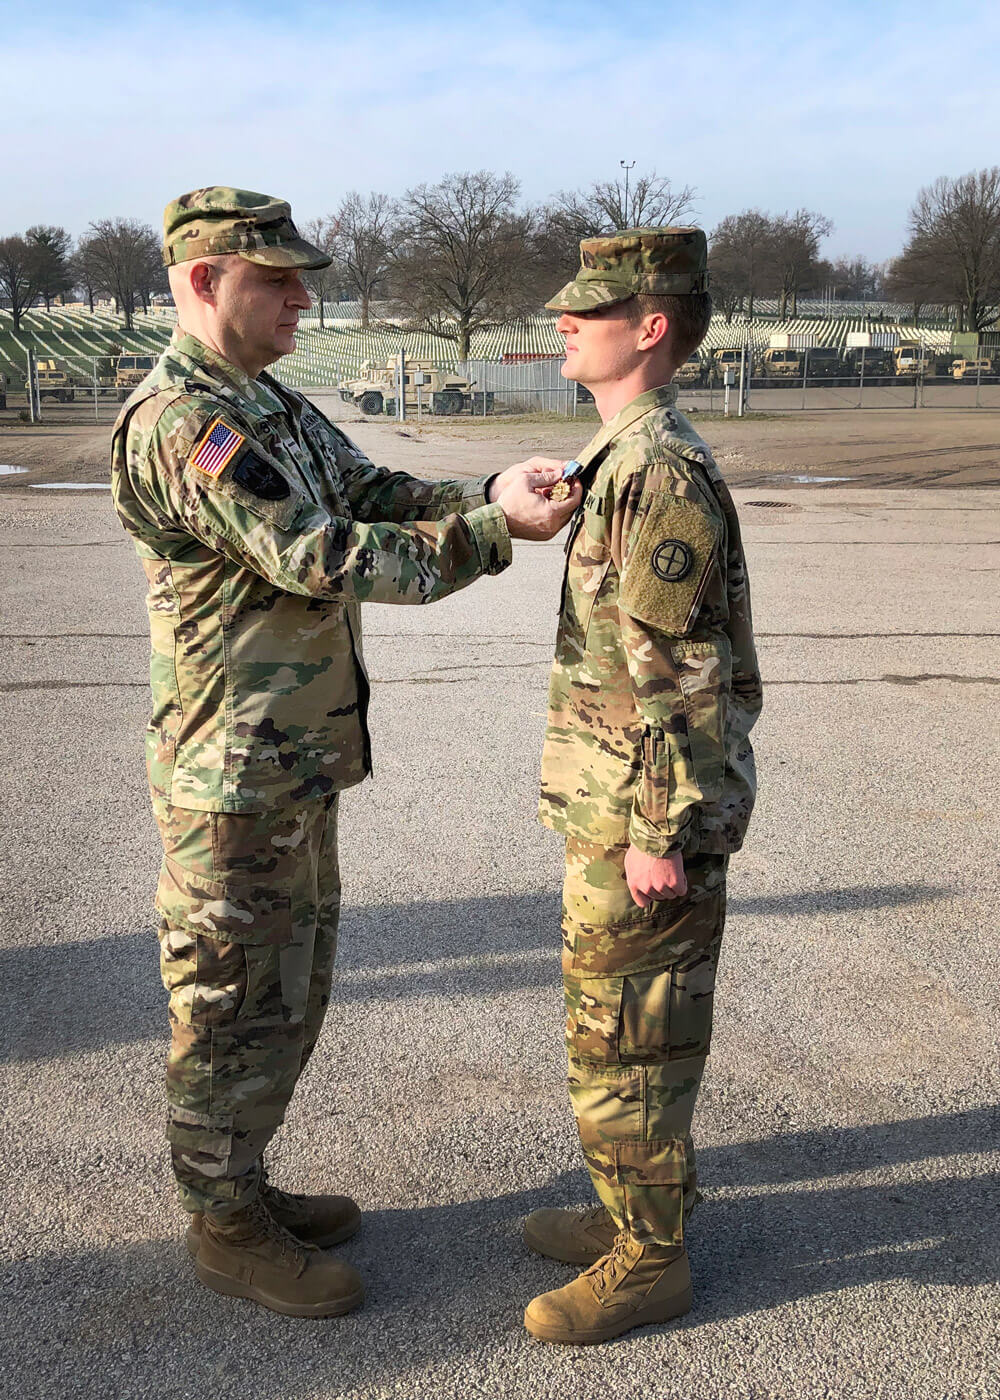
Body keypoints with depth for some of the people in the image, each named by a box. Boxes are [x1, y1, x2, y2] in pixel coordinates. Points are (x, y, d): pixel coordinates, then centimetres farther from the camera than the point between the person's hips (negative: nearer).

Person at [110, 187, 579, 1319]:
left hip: (297, 765, 10)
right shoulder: (178, 421, -20)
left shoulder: (269, 405, 14)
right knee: (236, 1008, 5)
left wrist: (493, 490, -6)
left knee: (286, 995, 20)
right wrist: (495, 529, -21)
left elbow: (376, 494, 11)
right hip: (237, 776, -10)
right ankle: (224, 1230, 23)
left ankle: (239, 1188, 36)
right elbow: (321, 556, -25)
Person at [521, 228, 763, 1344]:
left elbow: (678, 676, -22)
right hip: (613, 805, 10)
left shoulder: (663, 472, -19)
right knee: (628, 1025, 19)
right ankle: (638, 1211, 35)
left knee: (621, 1037, 2)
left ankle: (648, 1261, 19)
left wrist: (663, 833, -20)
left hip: (642, 812, -10)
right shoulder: (626, 457, 13)